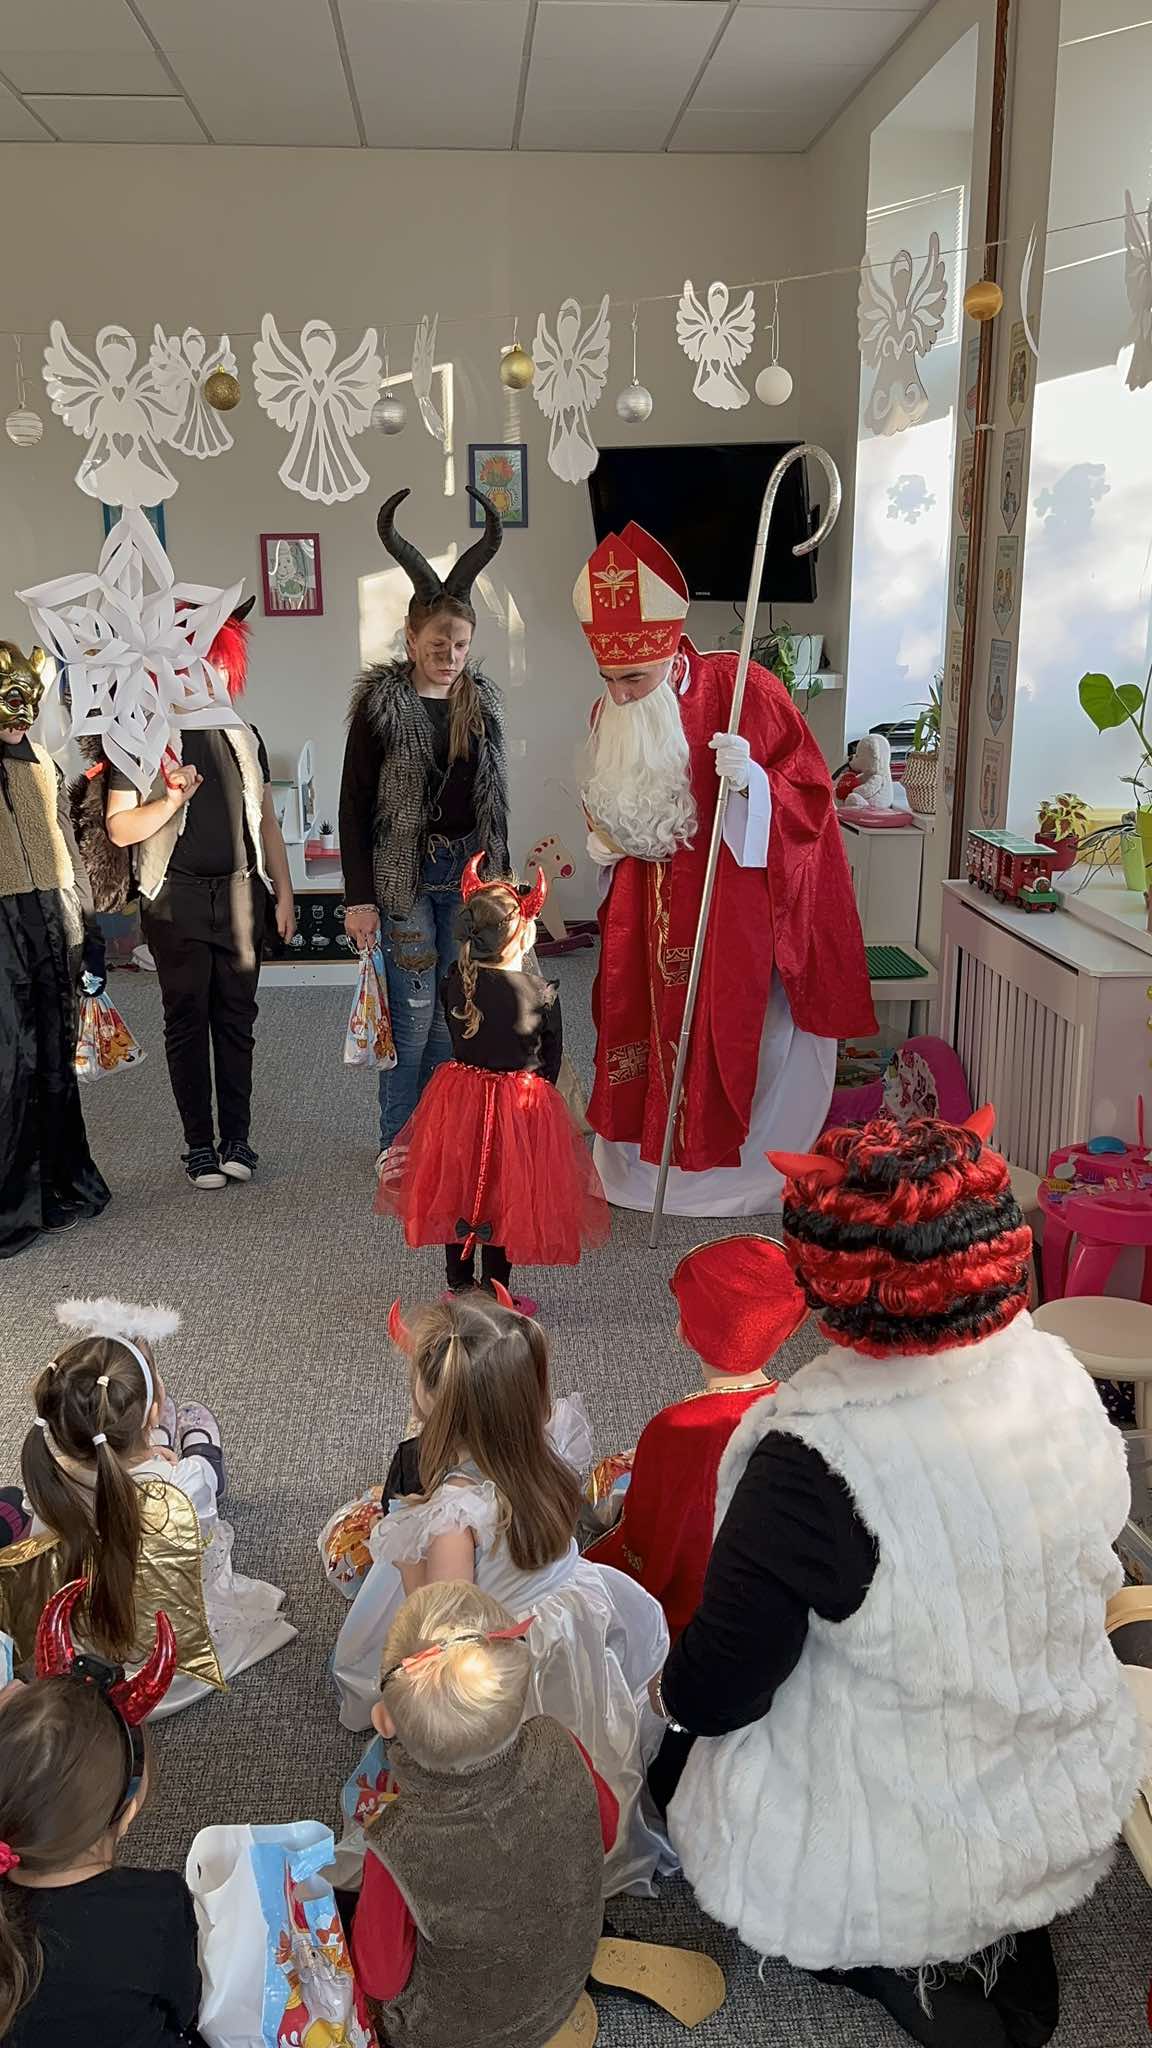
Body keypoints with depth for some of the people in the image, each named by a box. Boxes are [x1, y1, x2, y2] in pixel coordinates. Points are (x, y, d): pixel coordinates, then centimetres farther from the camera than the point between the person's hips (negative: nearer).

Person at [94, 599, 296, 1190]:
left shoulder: (243, 738, 10)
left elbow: (266, 822, 15)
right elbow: (119, 829, -7)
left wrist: (282, 892, 11)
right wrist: (172, 799, -22)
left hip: (240, 893, 3)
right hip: (177, 898, -3)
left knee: (237, 1017, 6)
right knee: (187, 1020, 4)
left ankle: (237, 1138, 15)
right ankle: (199, 1143, 12)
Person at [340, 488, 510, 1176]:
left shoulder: (481, 700, 7)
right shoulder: (381, 701, -6)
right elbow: (354, 804, -6)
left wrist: (501, 879, 14)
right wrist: (358, 898, -10)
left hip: (468, 870, 4)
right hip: (405, 872, -4)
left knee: (454, 1009, 9)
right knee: (415, 1008, -3)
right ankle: (399, 1147, 11)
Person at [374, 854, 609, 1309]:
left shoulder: (455, 982, -9)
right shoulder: (540, 993, -17)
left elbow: (458, 1037, 6)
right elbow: (551, 1058, -5)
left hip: (459, 1098, 3)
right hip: (520, 1104, -3)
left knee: (458, 1191, 19)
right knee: (504, 1201, 11)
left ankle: (460, 1285, 31)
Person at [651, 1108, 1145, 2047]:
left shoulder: (817, 1457, -34)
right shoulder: (1059, 1371, -15)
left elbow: (709, 1694, -22)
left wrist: (675, 1684, 0)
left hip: (897, 1866, -5)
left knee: (686, 1751, 19)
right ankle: (1006, 1954, 23)